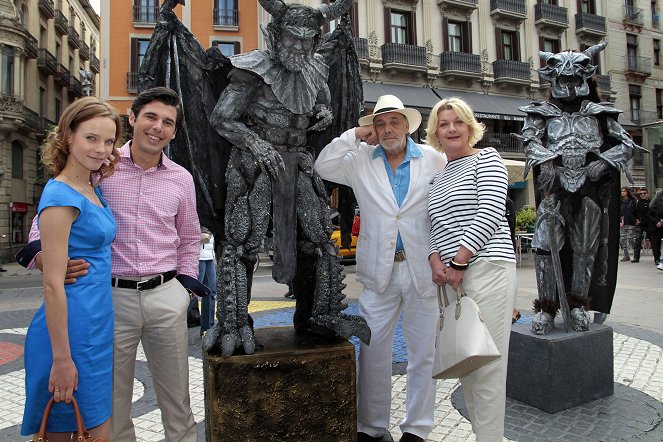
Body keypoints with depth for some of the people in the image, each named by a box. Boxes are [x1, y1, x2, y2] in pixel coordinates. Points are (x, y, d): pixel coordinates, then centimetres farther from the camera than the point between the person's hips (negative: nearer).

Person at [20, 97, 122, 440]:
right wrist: (62, 359, -18)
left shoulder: (93, 189, 8)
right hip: (71, 331, -9)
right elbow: (53, 285, -19)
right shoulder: (60, 196, -17)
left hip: (97, 328, 9)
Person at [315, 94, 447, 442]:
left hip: (422, 270, -1)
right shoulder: (361, 160, 7)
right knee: (372, 351, 6)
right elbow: (323, 167, -1)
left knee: (423, 353, 8)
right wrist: (355, 135, -3)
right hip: (379, 271, 1)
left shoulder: (434, 160, 3)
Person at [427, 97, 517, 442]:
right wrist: (435, 260, -2)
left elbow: (490, 213, -10)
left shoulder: (486, 158, 3)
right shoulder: (436, 174, 20)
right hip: (450, 275, 7)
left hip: (486, 268, -6)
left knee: (486, 362, -5)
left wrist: (459, 262, -14)